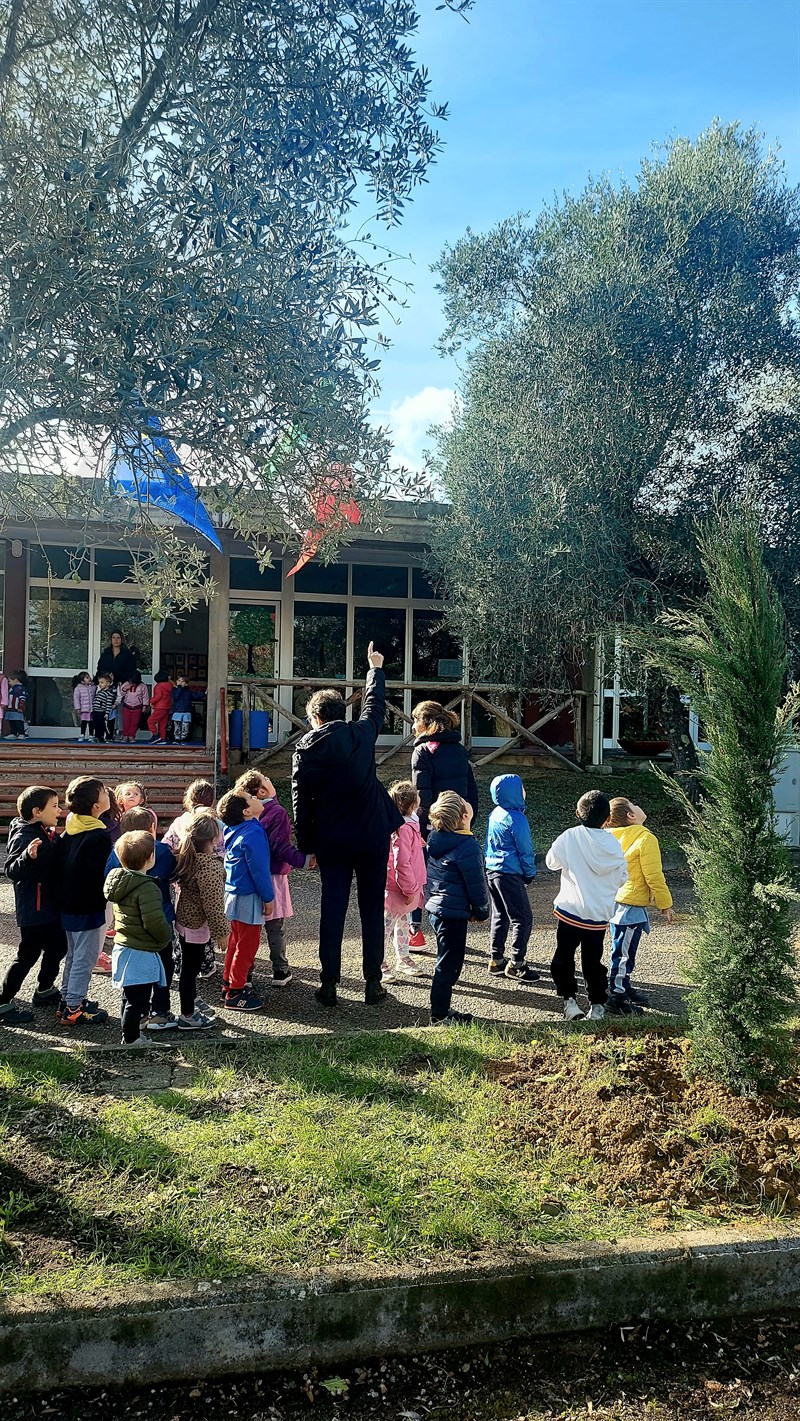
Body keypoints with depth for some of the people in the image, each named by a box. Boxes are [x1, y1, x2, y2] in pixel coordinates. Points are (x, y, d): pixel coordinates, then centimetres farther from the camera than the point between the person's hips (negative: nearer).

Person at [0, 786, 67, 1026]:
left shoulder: (46, 834, 7)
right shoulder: (24, 837, -22)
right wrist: (28, 857, -46)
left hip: (50, 906, 9)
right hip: (34, 909, -9)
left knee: (58, 946, 19)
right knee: (28, 955, -1)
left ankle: (45, 991, 37)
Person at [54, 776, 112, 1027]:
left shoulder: (68, 831, 4)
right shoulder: (99, 836, -22)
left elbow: (58, 865, 11)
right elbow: (103, 874, -22)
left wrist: (63, 894, 18)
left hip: (68, 903, 8)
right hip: (90, 907, -8)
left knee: (74, 954, 21)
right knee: (85, 958, 2)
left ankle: (67, 1000, 30)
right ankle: (74, 1009, 9)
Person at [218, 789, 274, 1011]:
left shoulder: (233, 831, 2)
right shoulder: (253, 833, -23)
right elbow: (259, 869, -20)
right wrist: (268, 898, -11)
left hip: (233, 893, 9)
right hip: (248, 898, -9)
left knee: (237, 941, 21)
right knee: (247, 944, 2)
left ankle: (229, 983, 33)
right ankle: (236, 993, 8)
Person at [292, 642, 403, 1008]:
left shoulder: (306, 749, -4)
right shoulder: (362, 734, -2)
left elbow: (301, 803, -4)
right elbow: (375, 704, 19)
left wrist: (307, 846, 4)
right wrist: (375, 668, 35)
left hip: (331, 843, 0)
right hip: (373, 837, 1)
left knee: (332, 910, 5)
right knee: (372, 910, 8)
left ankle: (329, 984, 7)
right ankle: (373, 983, 11)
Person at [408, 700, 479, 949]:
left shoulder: (423, 751, -10)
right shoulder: (460, 750, 8)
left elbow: (422, 795, -17)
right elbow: (472, 790, 10)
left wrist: (417, 826, -11)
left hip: (431, 826, -5)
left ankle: (416, 931, 11)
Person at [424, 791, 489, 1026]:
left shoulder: (435, 839, 5)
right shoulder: (467, 847, -21)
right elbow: (476, 884, -15)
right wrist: (481, 912, 2)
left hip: (435, 907, 9)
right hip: (454, 912, -9)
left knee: (447, 961, 20)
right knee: (449, 965, 1)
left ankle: (442, 1009, 28)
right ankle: (440, 1015, 9)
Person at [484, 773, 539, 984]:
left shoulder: (495, 814, 6)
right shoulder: (516, 818, -19)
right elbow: (525, 850, -14)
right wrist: (530, 873, 1)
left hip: (491, 870, 9)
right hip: (510, 874, -9)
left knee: (499, 916, 18)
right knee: (523, 919, 1)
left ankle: (496, 960, 24)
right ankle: (516, 964, 4)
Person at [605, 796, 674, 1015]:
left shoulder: (614, 837, 6)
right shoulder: (645, 838, -17)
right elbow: (654, 876, -15)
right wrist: (665, 904, -4)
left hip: (615, 901, 9)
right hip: (631, 905, -8)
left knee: (623, 950, 21)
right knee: (624, 952, -1)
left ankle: (624, 988, 34)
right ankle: (616, 999, 5)